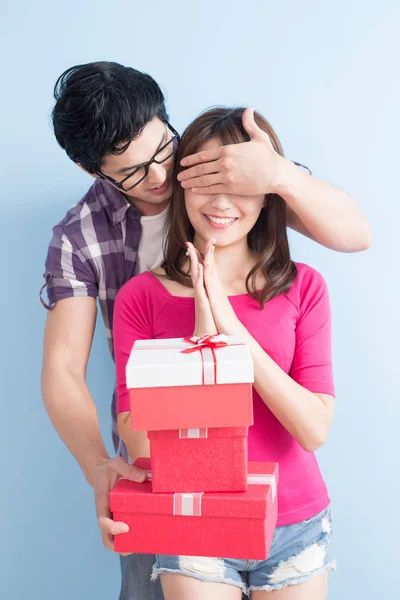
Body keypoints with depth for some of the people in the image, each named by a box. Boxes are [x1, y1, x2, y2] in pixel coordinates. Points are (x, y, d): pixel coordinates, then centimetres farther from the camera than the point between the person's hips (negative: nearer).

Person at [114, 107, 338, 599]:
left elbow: (315, 430, -14)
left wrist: (234, 329, -23)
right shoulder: (140, 296, -9)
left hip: (296, 525, 1)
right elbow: (138, 443, -12)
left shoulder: (303, 288, -7)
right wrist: (201, 341, -22)